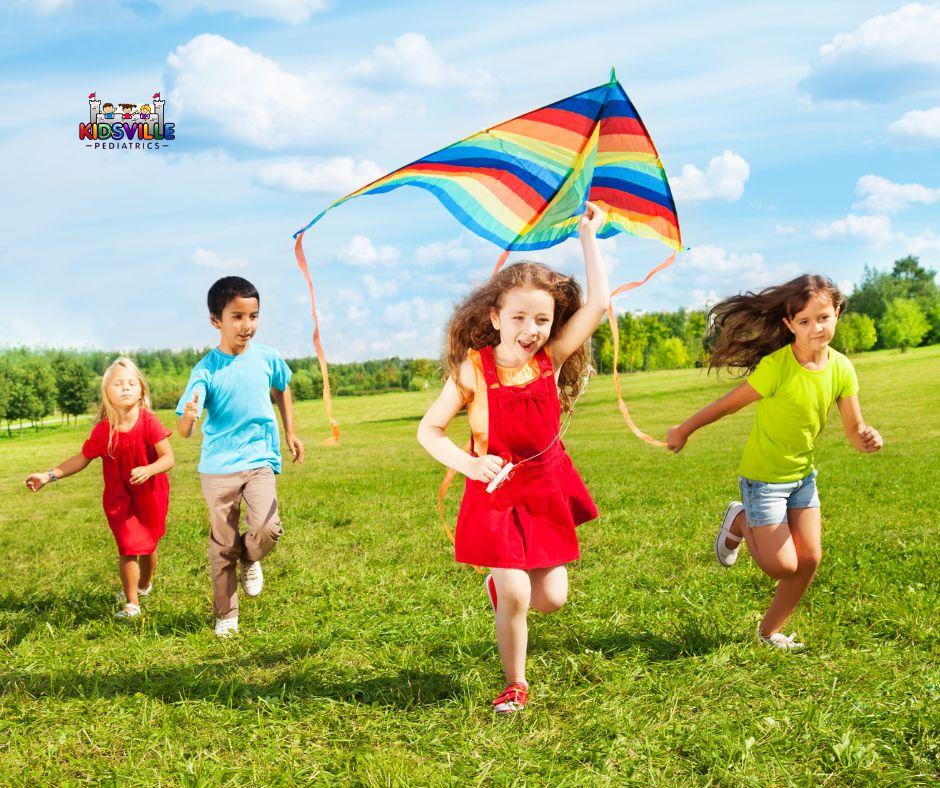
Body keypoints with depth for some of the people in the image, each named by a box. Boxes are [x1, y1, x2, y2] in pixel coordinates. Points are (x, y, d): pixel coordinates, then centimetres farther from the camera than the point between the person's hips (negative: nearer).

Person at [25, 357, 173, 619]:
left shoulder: (149, 421, -19)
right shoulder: (103, 431, -12)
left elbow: (168, 457, -21)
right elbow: (82, 459, 2)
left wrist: (149, 470, -40)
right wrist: (49, 476, -3)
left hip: (150, 495, 0)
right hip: (119, 498, 0)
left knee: (148, 545, 15)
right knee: (128, 548, -6)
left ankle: (144, 585, 45)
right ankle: (131, 604, 10)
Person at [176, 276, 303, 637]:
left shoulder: (267, 358, -4)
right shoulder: (206, 370, -13)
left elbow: (282, 391, 19)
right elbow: (183, 430, -18)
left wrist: (290, 433, 19)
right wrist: (189, 417, -41)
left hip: (259, 461, 1)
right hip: (218, 467, -1)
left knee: (267, 528, -20)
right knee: (222, 545, 8)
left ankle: (249, 559, 16)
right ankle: (225, 615, 26)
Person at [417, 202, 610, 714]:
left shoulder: (551, 360, -9)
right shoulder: (473, 369, -17)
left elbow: (598, 303, -15)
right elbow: (429, 430, -12)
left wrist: (588, 238, -11)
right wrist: (469, 463, -28)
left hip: (548, 487, 3)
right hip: (495, 492, -3)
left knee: (551, 599, 3)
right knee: (515, 596, -7)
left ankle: (501, 580, 37)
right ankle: (515, 685, 16)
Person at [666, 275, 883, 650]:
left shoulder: (842, 369, -11)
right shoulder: (776, 366, -27)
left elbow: (854, 431, -6)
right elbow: (729, 403, -16)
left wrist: (869, 438, -30)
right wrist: (684, 430, -5)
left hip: (803, 475, 6)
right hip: (763, 477, -5)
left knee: (809, 560, 4)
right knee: (782, 566, -6)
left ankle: (770, 630, 26)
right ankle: (740, 522, 23)